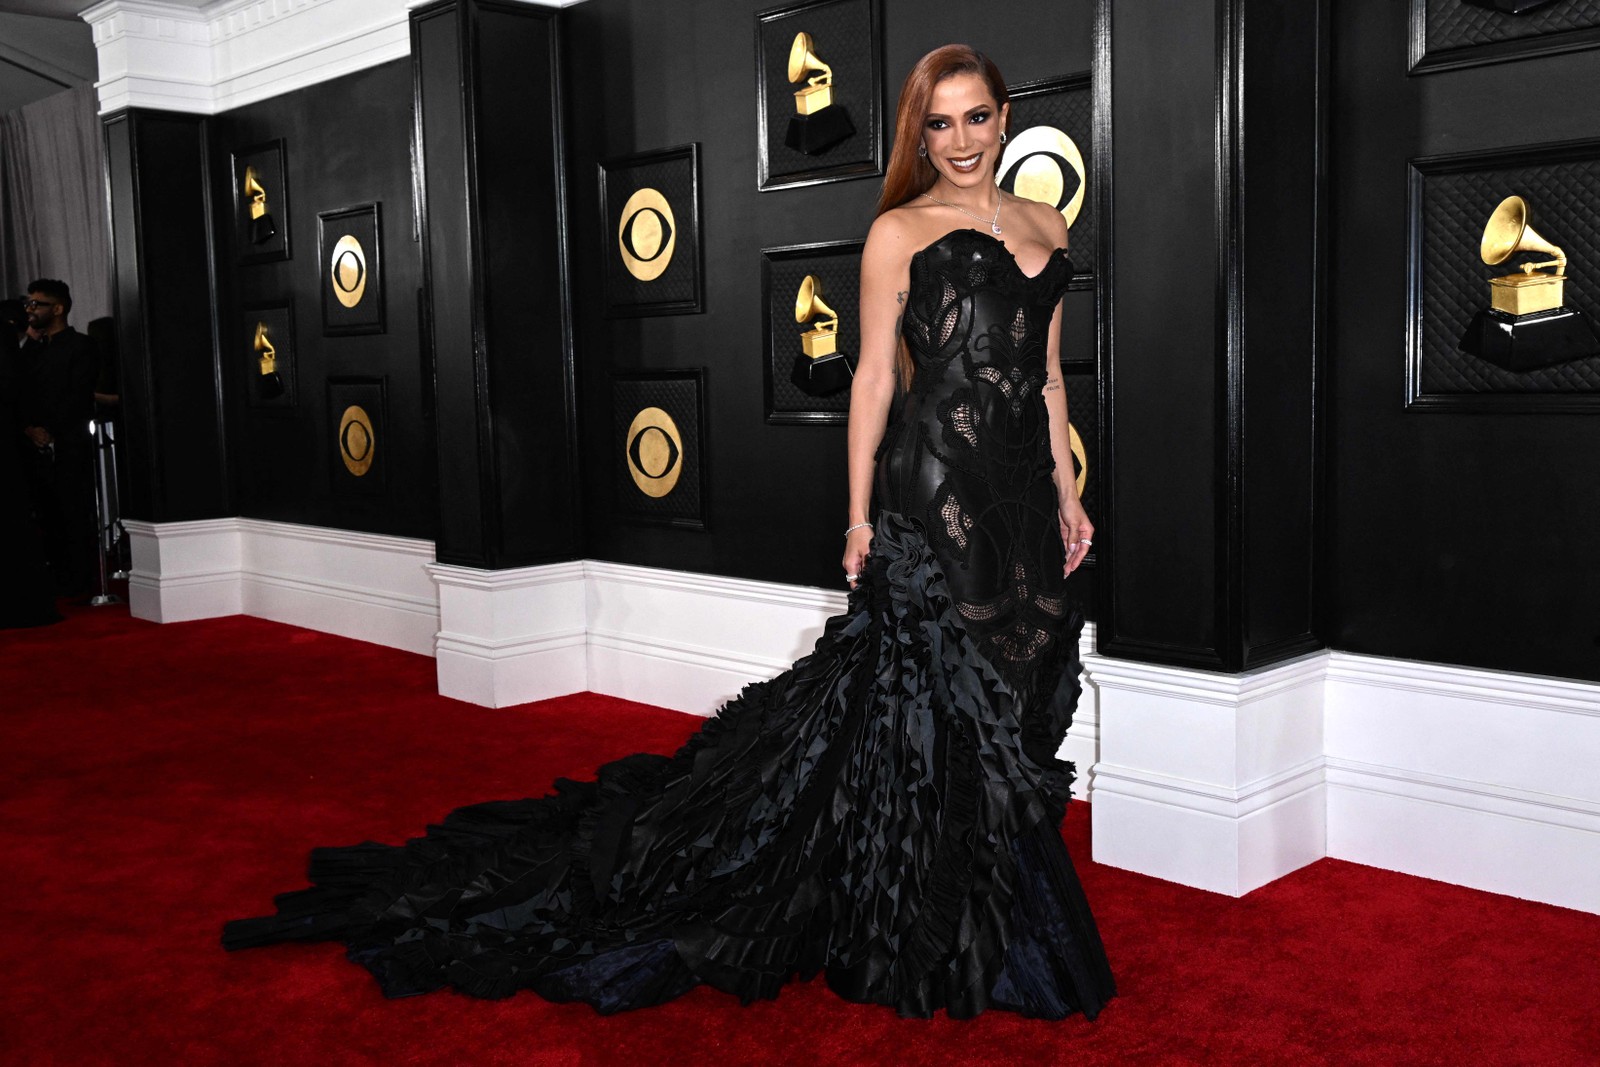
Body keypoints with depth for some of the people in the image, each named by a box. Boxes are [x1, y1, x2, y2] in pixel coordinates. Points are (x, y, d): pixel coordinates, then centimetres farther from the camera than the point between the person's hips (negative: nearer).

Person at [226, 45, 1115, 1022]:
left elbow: (1049, 378, 18)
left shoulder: (1045, 226, 16)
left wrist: (1067, 496, 14)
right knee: (932, 696, -2)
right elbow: (874, 377, -4)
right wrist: (860, 516, -9)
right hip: (933, 492, -6)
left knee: (1013, 701, 11)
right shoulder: (899, 231, -2)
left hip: (1023, 499, 6)